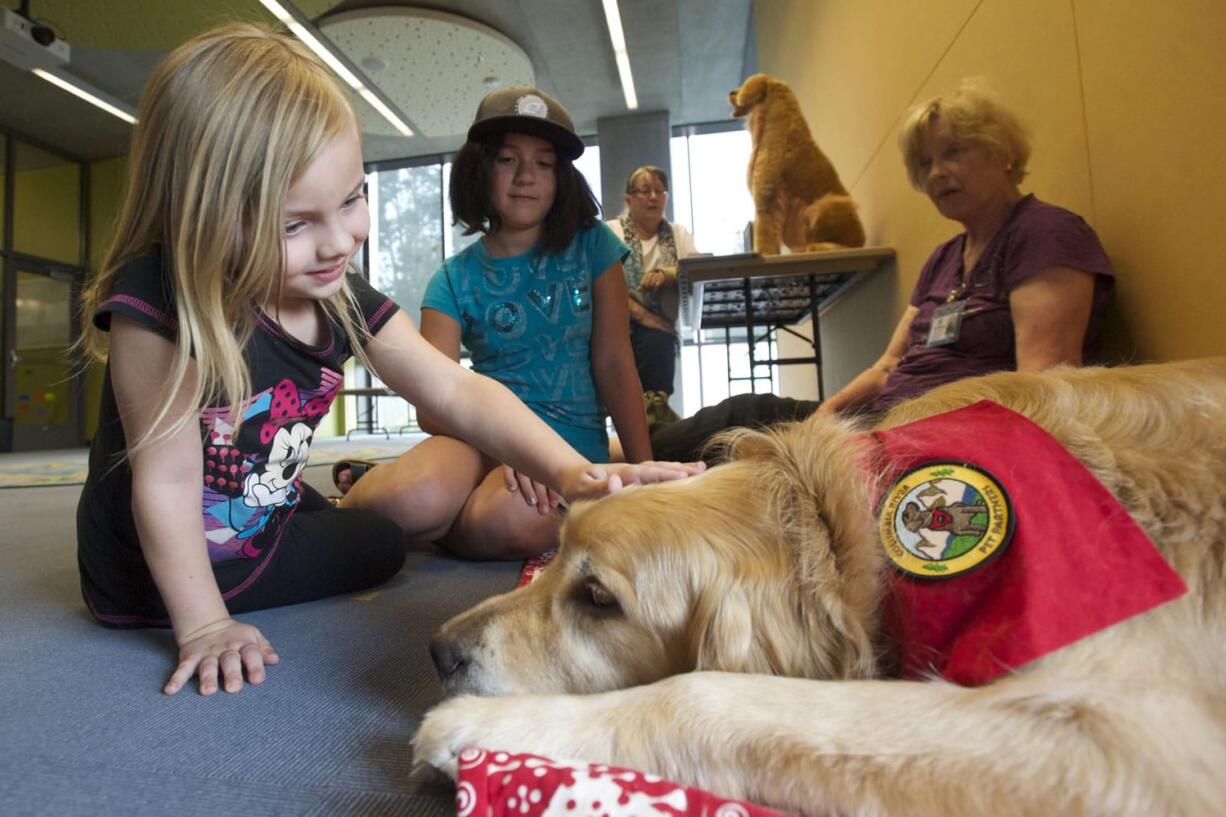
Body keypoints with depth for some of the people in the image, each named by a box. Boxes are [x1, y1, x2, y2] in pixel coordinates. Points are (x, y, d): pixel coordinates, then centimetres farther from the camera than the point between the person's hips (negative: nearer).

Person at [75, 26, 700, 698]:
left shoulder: (343, 300, -14)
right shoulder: (155, 302, -30)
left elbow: (456, 392, -16)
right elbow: (166, 479, -24)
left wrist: (569, 470, -28)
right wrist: (204, 626, -18)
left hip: (271, 524, 5)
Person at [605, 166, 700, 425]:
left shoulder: (680, 234, 19)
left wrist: (666, 274, -20)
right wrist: (642, 314, -18)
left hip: (657, 327, 2)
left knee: (657, 342, -31)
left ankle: (653, 404, -17)